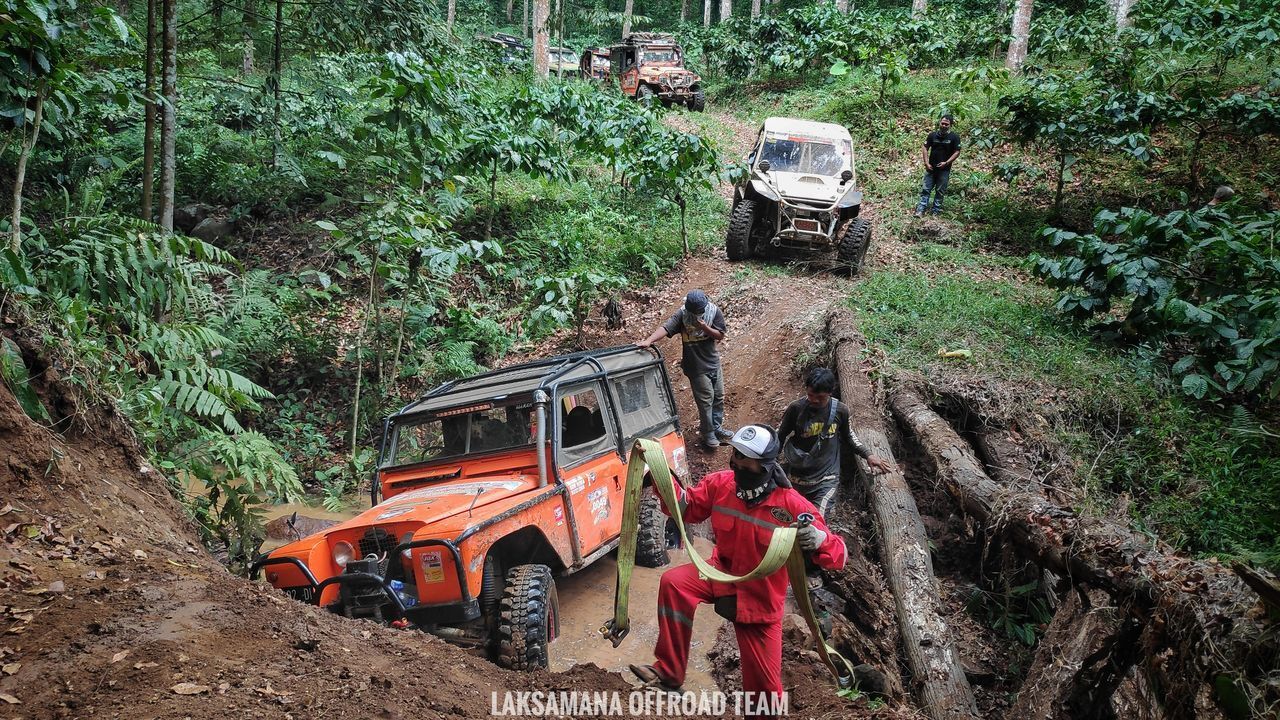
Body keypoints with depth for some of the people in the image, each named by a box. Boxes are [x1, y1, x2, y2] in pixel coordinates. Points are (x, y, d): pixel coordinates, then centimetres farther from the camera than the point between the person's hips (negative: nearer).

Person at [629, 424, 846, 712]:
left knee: (764, 683, 2)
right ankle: (669, 672, -17)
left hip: (760, 598, -3)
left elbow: (838, 555, -24)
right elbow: (686, 507, 2)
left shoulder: (792, 505, -25)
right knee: (674, 582, -26)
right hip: (723, 573, 3)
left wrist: (819, 540, -48)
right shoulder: (720, 484, -13)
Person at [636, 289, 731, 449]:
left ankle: (716, 427, 37)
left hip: (713, 362, 4)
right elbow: (666, 328, -30)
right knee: (705, 400, 2)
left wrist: (705, 328, -25)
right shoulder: (682, 315, -17)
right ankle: (707, 433, 20)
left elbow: (720, 335, -6)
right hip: (696, 366, -4)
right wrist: (648, 340, -46)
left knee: (719, 396, 17)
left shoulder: (714, 312, -9)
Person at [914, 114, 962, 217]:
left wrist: (946, 163, -15)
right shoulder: (933, 135, 0)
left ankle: (936, 211, 16)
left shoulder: (954, 137, -6)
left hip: (944, 169, -2)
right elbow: (926, 148, 4)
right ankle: (921, 210, 2)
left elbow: (957, 152, -5)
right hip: (931, 167, 2)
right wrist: (926, 163, -6)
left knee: (940, 191, 7)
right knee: (926, 189, 0)